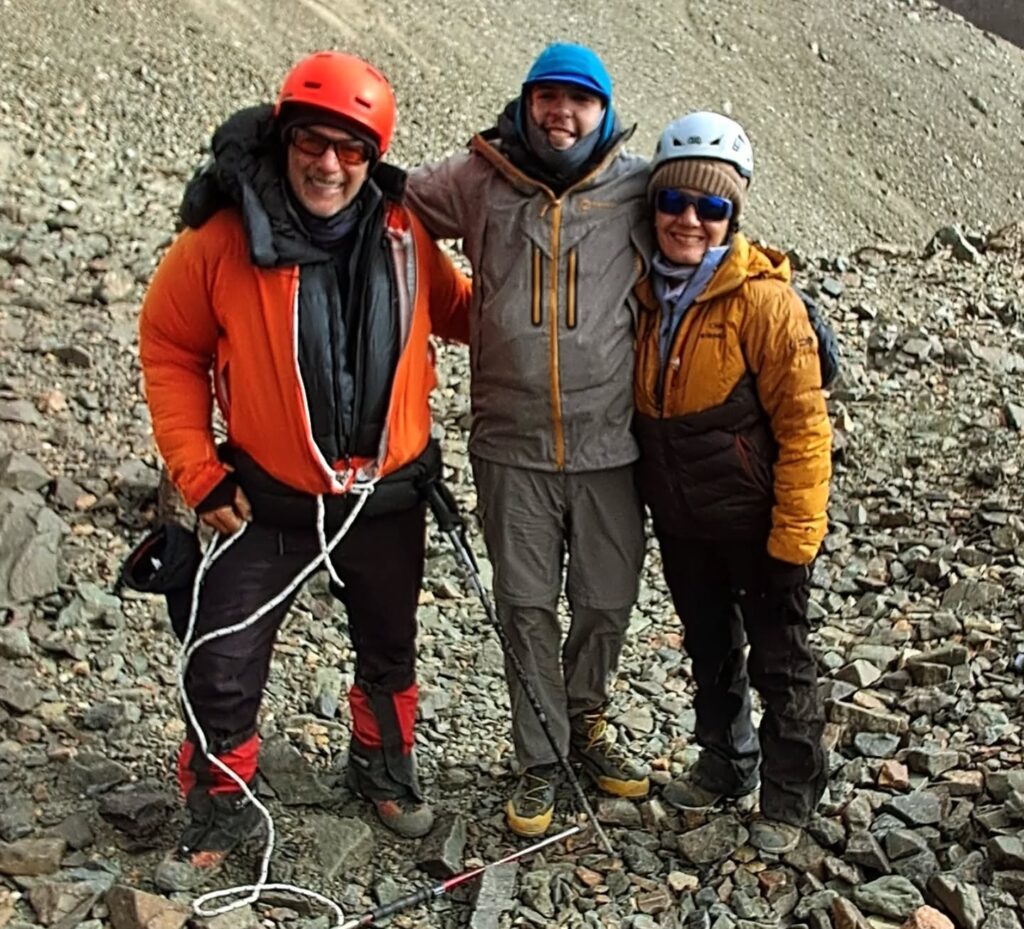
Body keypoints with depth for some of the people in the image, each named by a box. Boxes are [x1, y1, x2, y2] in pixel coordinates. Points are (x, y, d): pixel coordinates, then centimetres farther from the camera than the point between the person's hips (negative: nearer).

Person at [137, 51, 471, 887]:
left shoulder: (403, 234, -8)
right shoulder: (225, 239, -17)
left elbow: (452, 309, 11)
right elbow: (170, 349, -6)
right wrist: (198, 472, -9)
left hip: (389, 497, 3)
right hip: (269, 501, -2)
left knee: (390, 655, 21)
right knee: (223, 671, 2)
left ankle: (384, 770, 47)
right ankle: (221, 809, 27)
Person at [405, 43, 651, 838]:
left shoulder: (636, 187, -2)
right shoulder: (478, 181, -1)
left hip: (609, 445, 1)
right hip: (512, 446, 0)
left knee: (607, 602, 12)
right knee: (527, 607, 8)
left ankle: (585, 723, 39)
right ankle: (541, 761, 25)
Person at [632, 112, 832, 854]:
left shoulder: (763, 299, -19)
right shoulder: (644, 291, 0)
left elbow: (803, 423, -18)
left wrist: (796, 531, -19)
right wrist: (647, 493, 11)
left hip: (755, 516, -6)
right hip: (680, 518, 6)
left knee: (779, 661, 9)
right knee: (710, 649, 22)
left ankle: (790, 797, 25)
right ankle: (726, 765, 41)